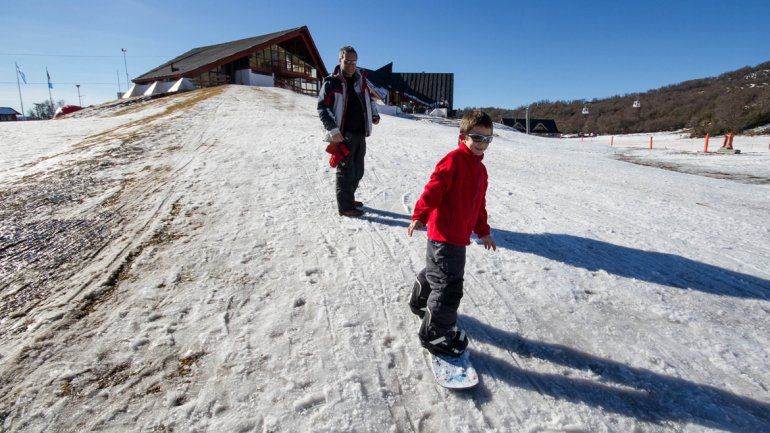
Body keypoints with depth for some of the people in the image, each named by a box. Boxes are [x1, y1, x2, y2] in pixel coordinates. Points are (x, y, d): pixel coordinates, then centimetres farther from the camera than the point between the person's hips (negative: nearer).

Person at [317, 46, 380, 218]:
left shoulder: (360, 80, 12)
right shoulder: (331, 82, -8)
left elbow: (369, 99, 28)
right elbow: (323, 108, -12)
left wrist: (374, 115, 12)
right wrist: (333, 130, -20)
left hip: (360, 133, 7)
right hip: (343, 135, -7)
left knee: (358, 171, 15)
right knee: (346, 171, -4)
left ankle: (349, 198, 32)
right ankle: (345, 207, 7)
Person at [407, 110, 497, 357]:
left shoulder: (480, 169, 15)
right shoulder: (455, 159, -13)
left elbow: (479, 203, 23)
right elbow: (435, 188, -22)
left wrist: (483, 231, 27)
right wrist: (420, 216, -30)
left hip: (459, 234, 10)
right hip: (445, 233, -9)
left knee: (435, 272, 28)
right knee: (448, 285, -4)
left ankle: (421, 302, 53)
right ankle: (436, 334, 12)